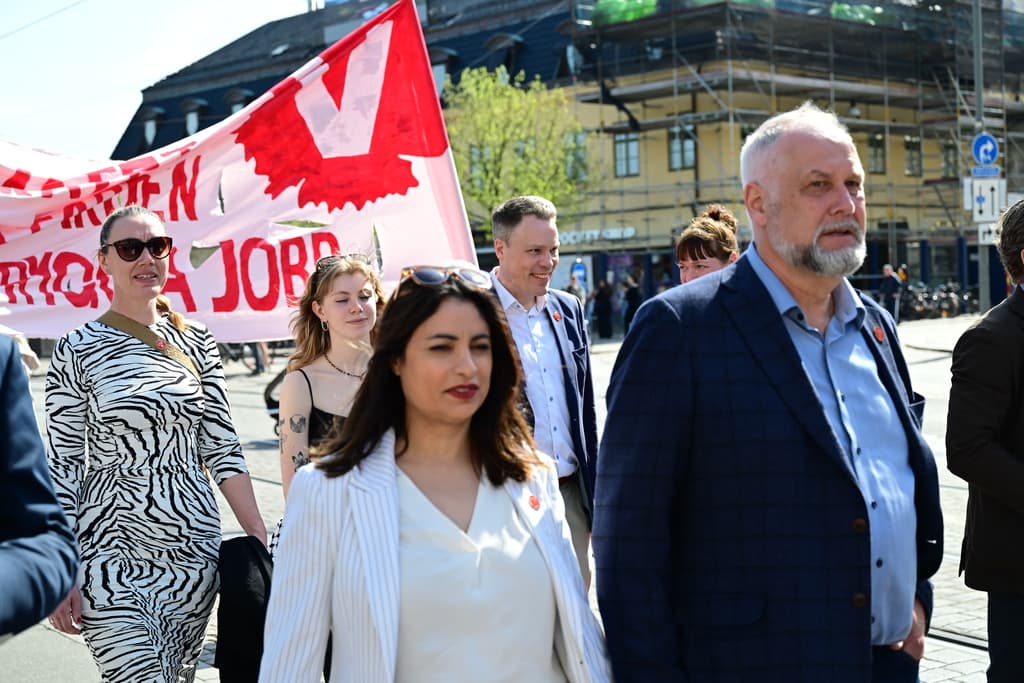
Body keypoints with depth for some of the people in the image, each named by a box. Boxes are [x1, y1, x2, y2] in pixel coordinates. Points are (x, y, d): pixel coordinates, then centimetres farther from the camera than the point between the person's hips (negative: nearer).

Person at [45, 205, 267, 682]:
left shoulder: (196, 342, 6)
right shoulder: (78, 350, -3)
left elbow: (222, 449, 8)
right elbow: (63, 466, -3)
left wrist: (261, 537, 2)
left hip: (194, 549, 4)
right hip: (113, 552, -3)